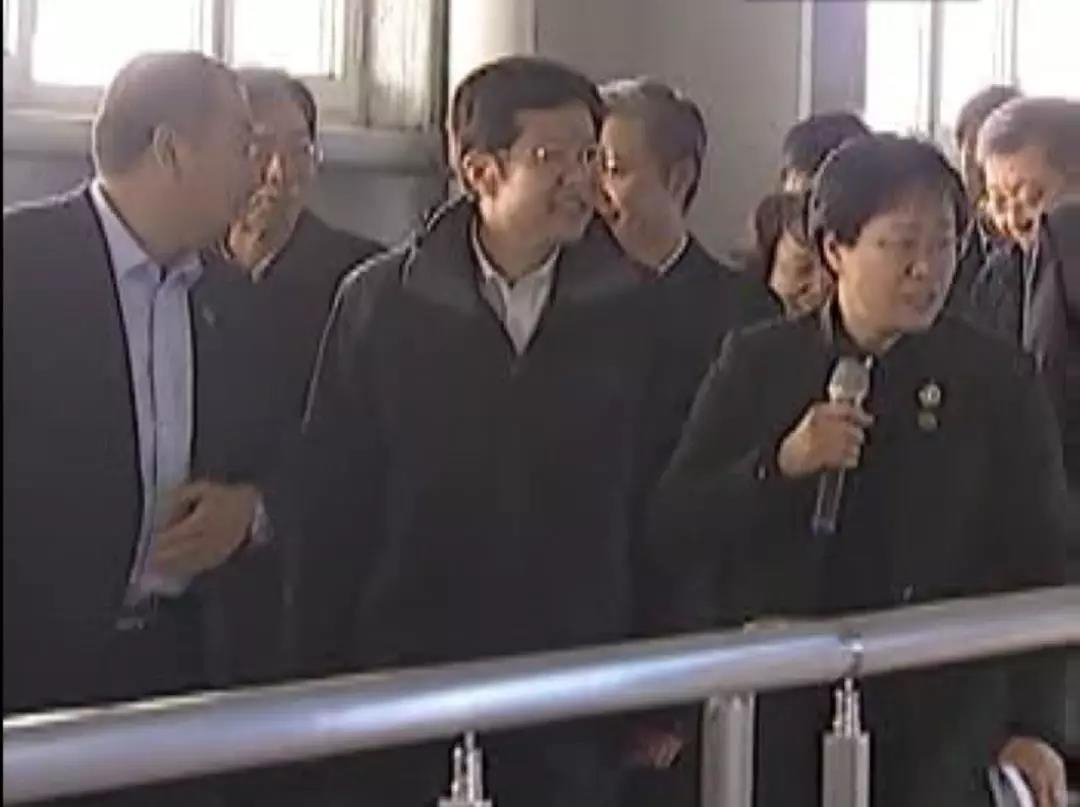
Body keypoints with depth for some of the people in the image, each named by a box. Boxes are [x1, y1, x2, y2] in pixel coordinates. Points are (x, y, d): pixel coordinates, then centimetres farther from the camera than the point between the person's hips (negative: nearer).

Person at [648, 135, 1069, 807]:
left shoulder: (1000, 380, 0)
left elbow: (1038, 568, 2)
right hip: (776, 720, 1)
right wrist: (780, 466, -17)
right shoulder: (757, 364, 2)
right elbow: (674, 528, -1)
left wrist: (1034, 726, -5)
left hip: (941, 729, 0)